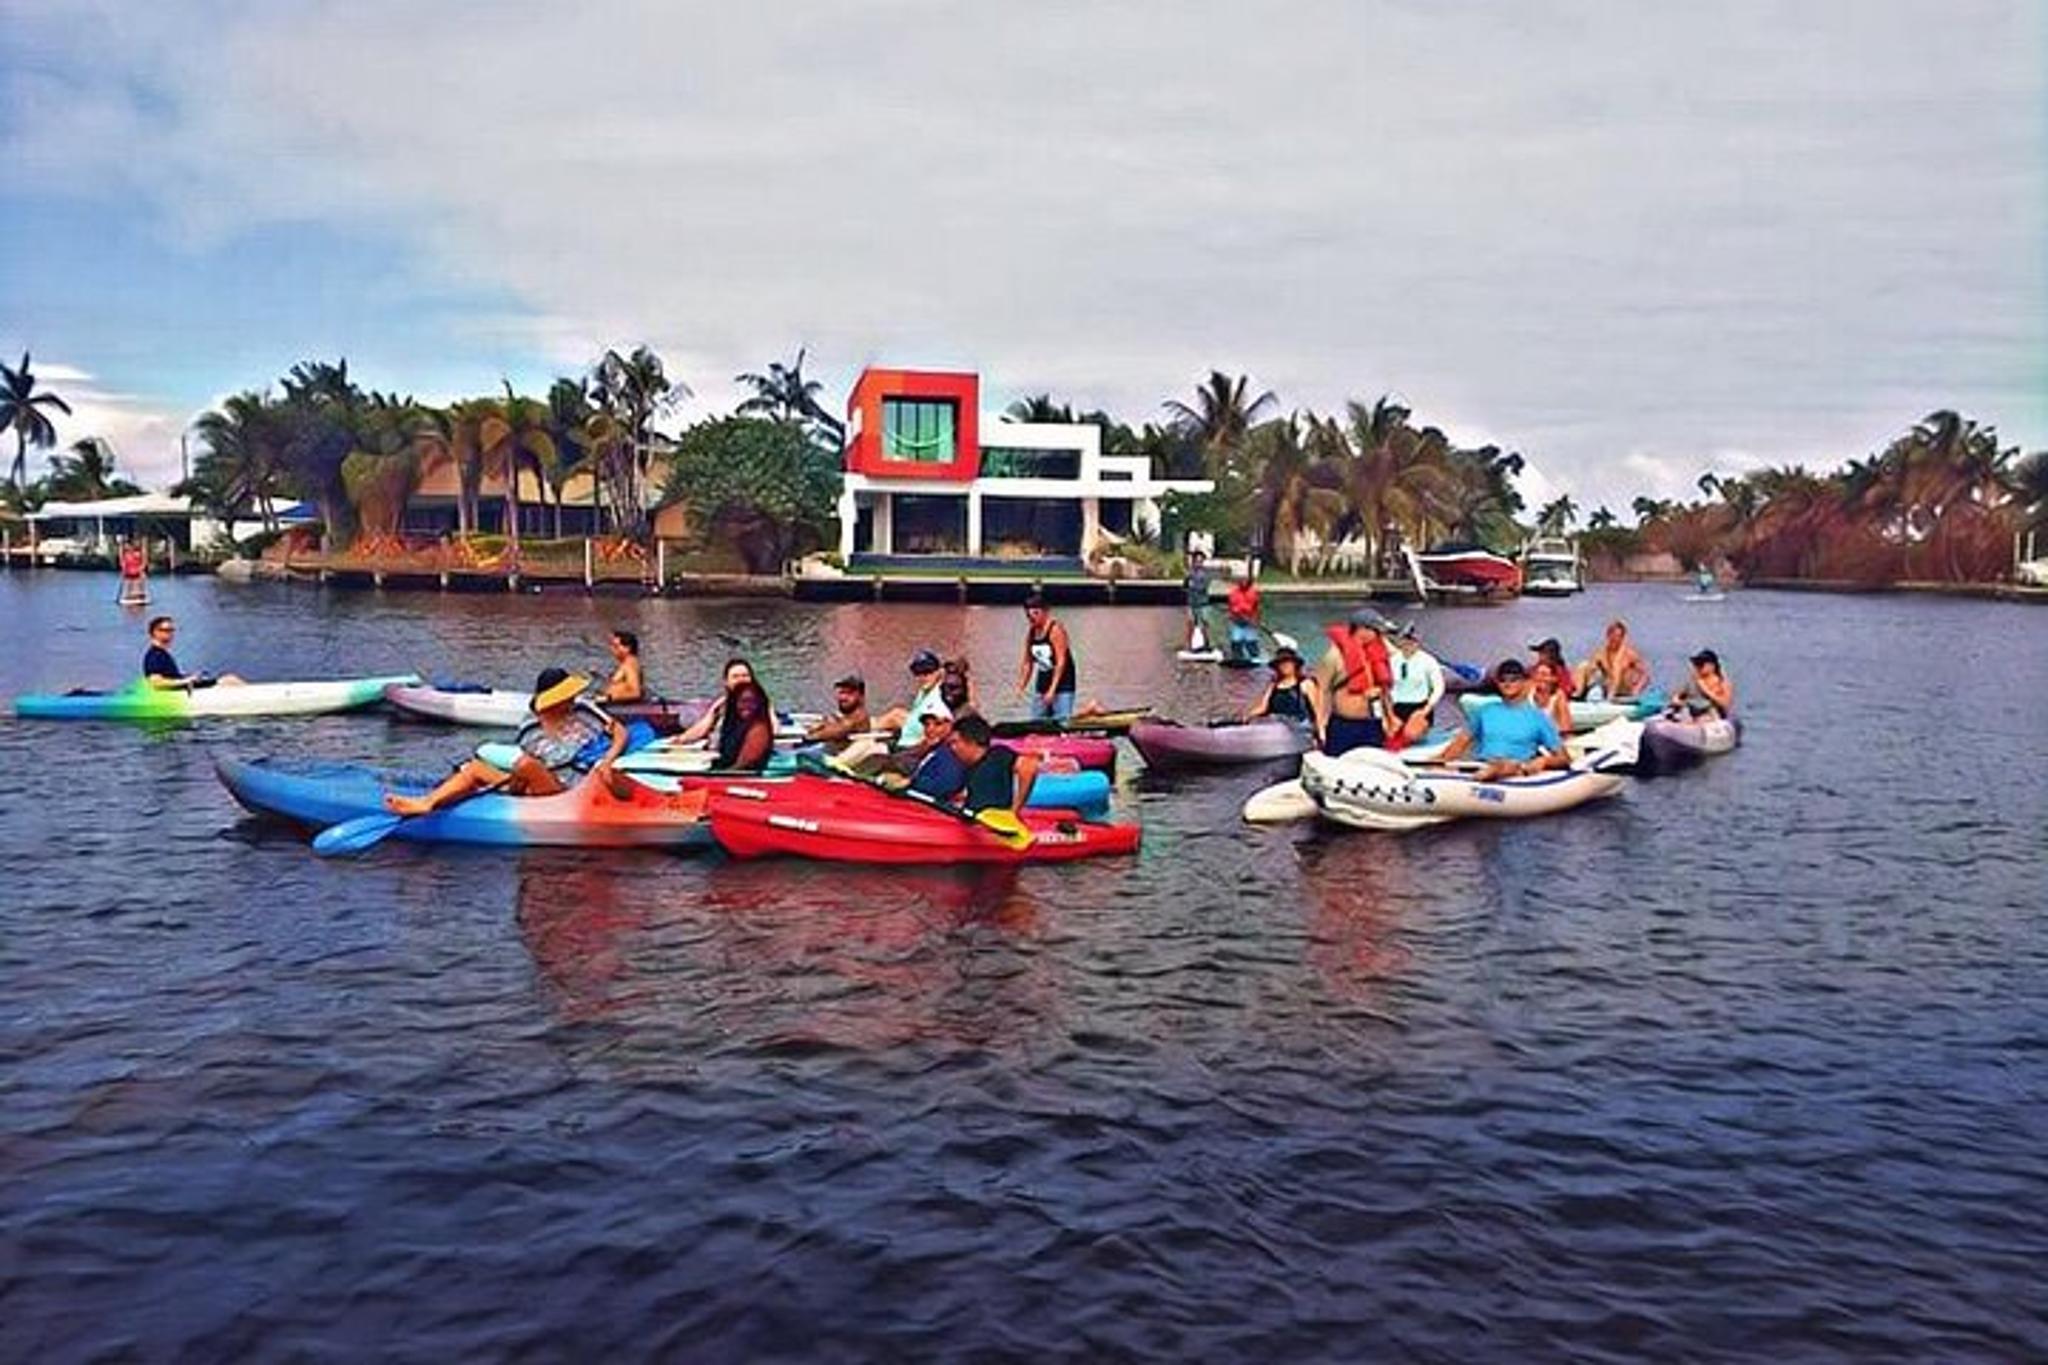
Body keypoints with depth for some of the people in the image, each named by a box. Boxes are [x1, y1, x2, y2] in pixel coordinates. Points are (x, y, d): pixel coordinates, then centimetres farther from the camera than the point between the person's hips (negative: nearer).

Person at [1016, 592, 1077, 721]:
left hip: (1061, 685, -7)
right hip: (1041, 685, 7)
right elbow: (1027, 663, 14)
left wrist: (1052, 689, -21)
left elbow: (1061, 661, -17)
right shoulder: (1031, 634, 7)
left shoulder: (1055, 630, -13)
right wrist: (1020, 687, 6)